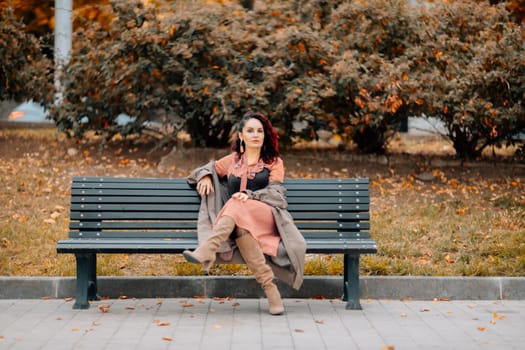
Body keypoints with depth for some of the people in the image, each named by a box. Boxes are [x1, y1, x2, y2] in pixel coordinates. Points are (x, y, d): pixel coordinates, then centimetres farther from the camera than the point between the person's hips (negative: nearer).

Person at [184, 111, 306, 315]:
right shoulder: (232, 161, 25)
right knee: (241, 228, -39)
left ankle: (206, 252, -58)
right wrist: (205, 176, 7)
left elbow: (275, 193, 4)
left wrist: (250, 196, -17)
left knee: (238, 205, -37)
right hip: (239, 221, 2)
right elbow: (207, 168, 34)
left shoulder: (274, 162, 19)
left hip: (267, 217, -2)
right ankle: (269, 287, -47)